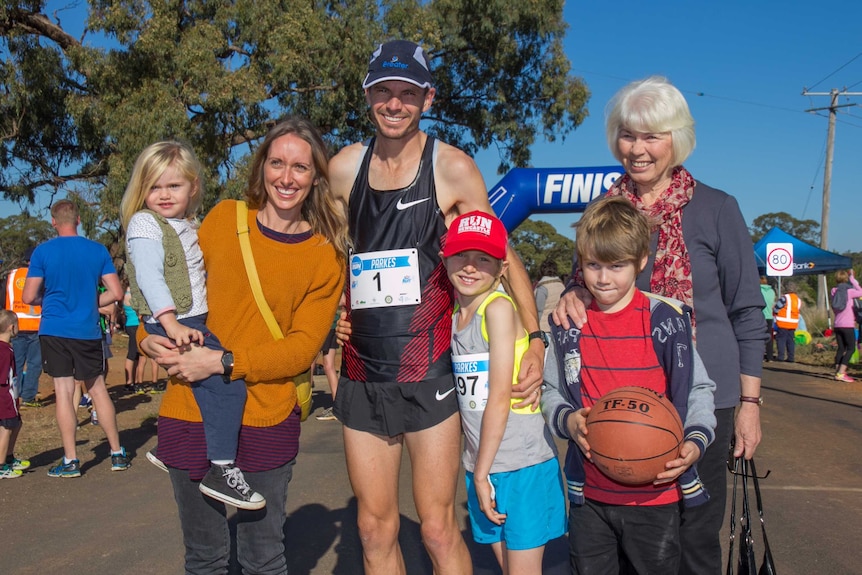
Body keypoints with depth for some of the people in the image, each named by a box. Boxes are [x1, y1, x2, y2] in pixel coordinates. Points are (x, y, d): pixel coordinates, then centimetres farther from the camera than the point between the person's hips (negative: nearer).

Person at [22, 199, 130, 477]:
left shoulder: (43, 251, -4)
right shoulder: (98, 250, 1)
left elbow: (29, 297, -4)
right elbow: (116, 292, -1)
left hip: (54, 330, -2)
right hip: (88, 331, 2)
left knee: (64, 391, 2)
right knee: (98, 388, 11)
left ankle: (70, 461, 4)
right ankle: (118, 453, 15)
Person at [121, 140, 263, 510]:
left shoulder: (191, 225, 18)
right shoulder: (144, 224, -7)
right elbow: (149, 276, -18)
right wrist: (171, 323, -27)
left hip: (197, 322, 10)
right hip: (170, 325, -9)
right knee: (226, 381, -23)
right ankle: (220, 469, -20)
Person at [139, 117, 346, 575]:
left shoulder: (326, 257, -3)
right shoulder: (223, 218, 2)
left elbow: (303, 346, -9)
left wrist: (223, 362, -18)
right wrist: (150, 338, -5)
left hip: (267, 422, -2)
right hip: (190, 416, 2)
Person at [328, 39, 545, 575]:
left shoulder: (453, 168, -5)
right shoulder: (345, 167, 5)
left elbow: (502, 255, 0)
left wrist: (535, 339, -8)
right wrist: (337, 308, 7)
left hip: (428, 373, -3)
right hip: (362, 374, 4)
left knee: (439, 530, 1)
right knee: (375, 530, 11)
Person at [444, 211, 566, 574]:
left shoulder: (499, 307, -14)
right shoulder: (453, 314, 7)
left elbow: (500, 399, -16)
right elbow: (466, 399, 9)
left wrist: (482, 474, -12)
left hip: (523, 462, -6)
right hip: (482, 462, 7)